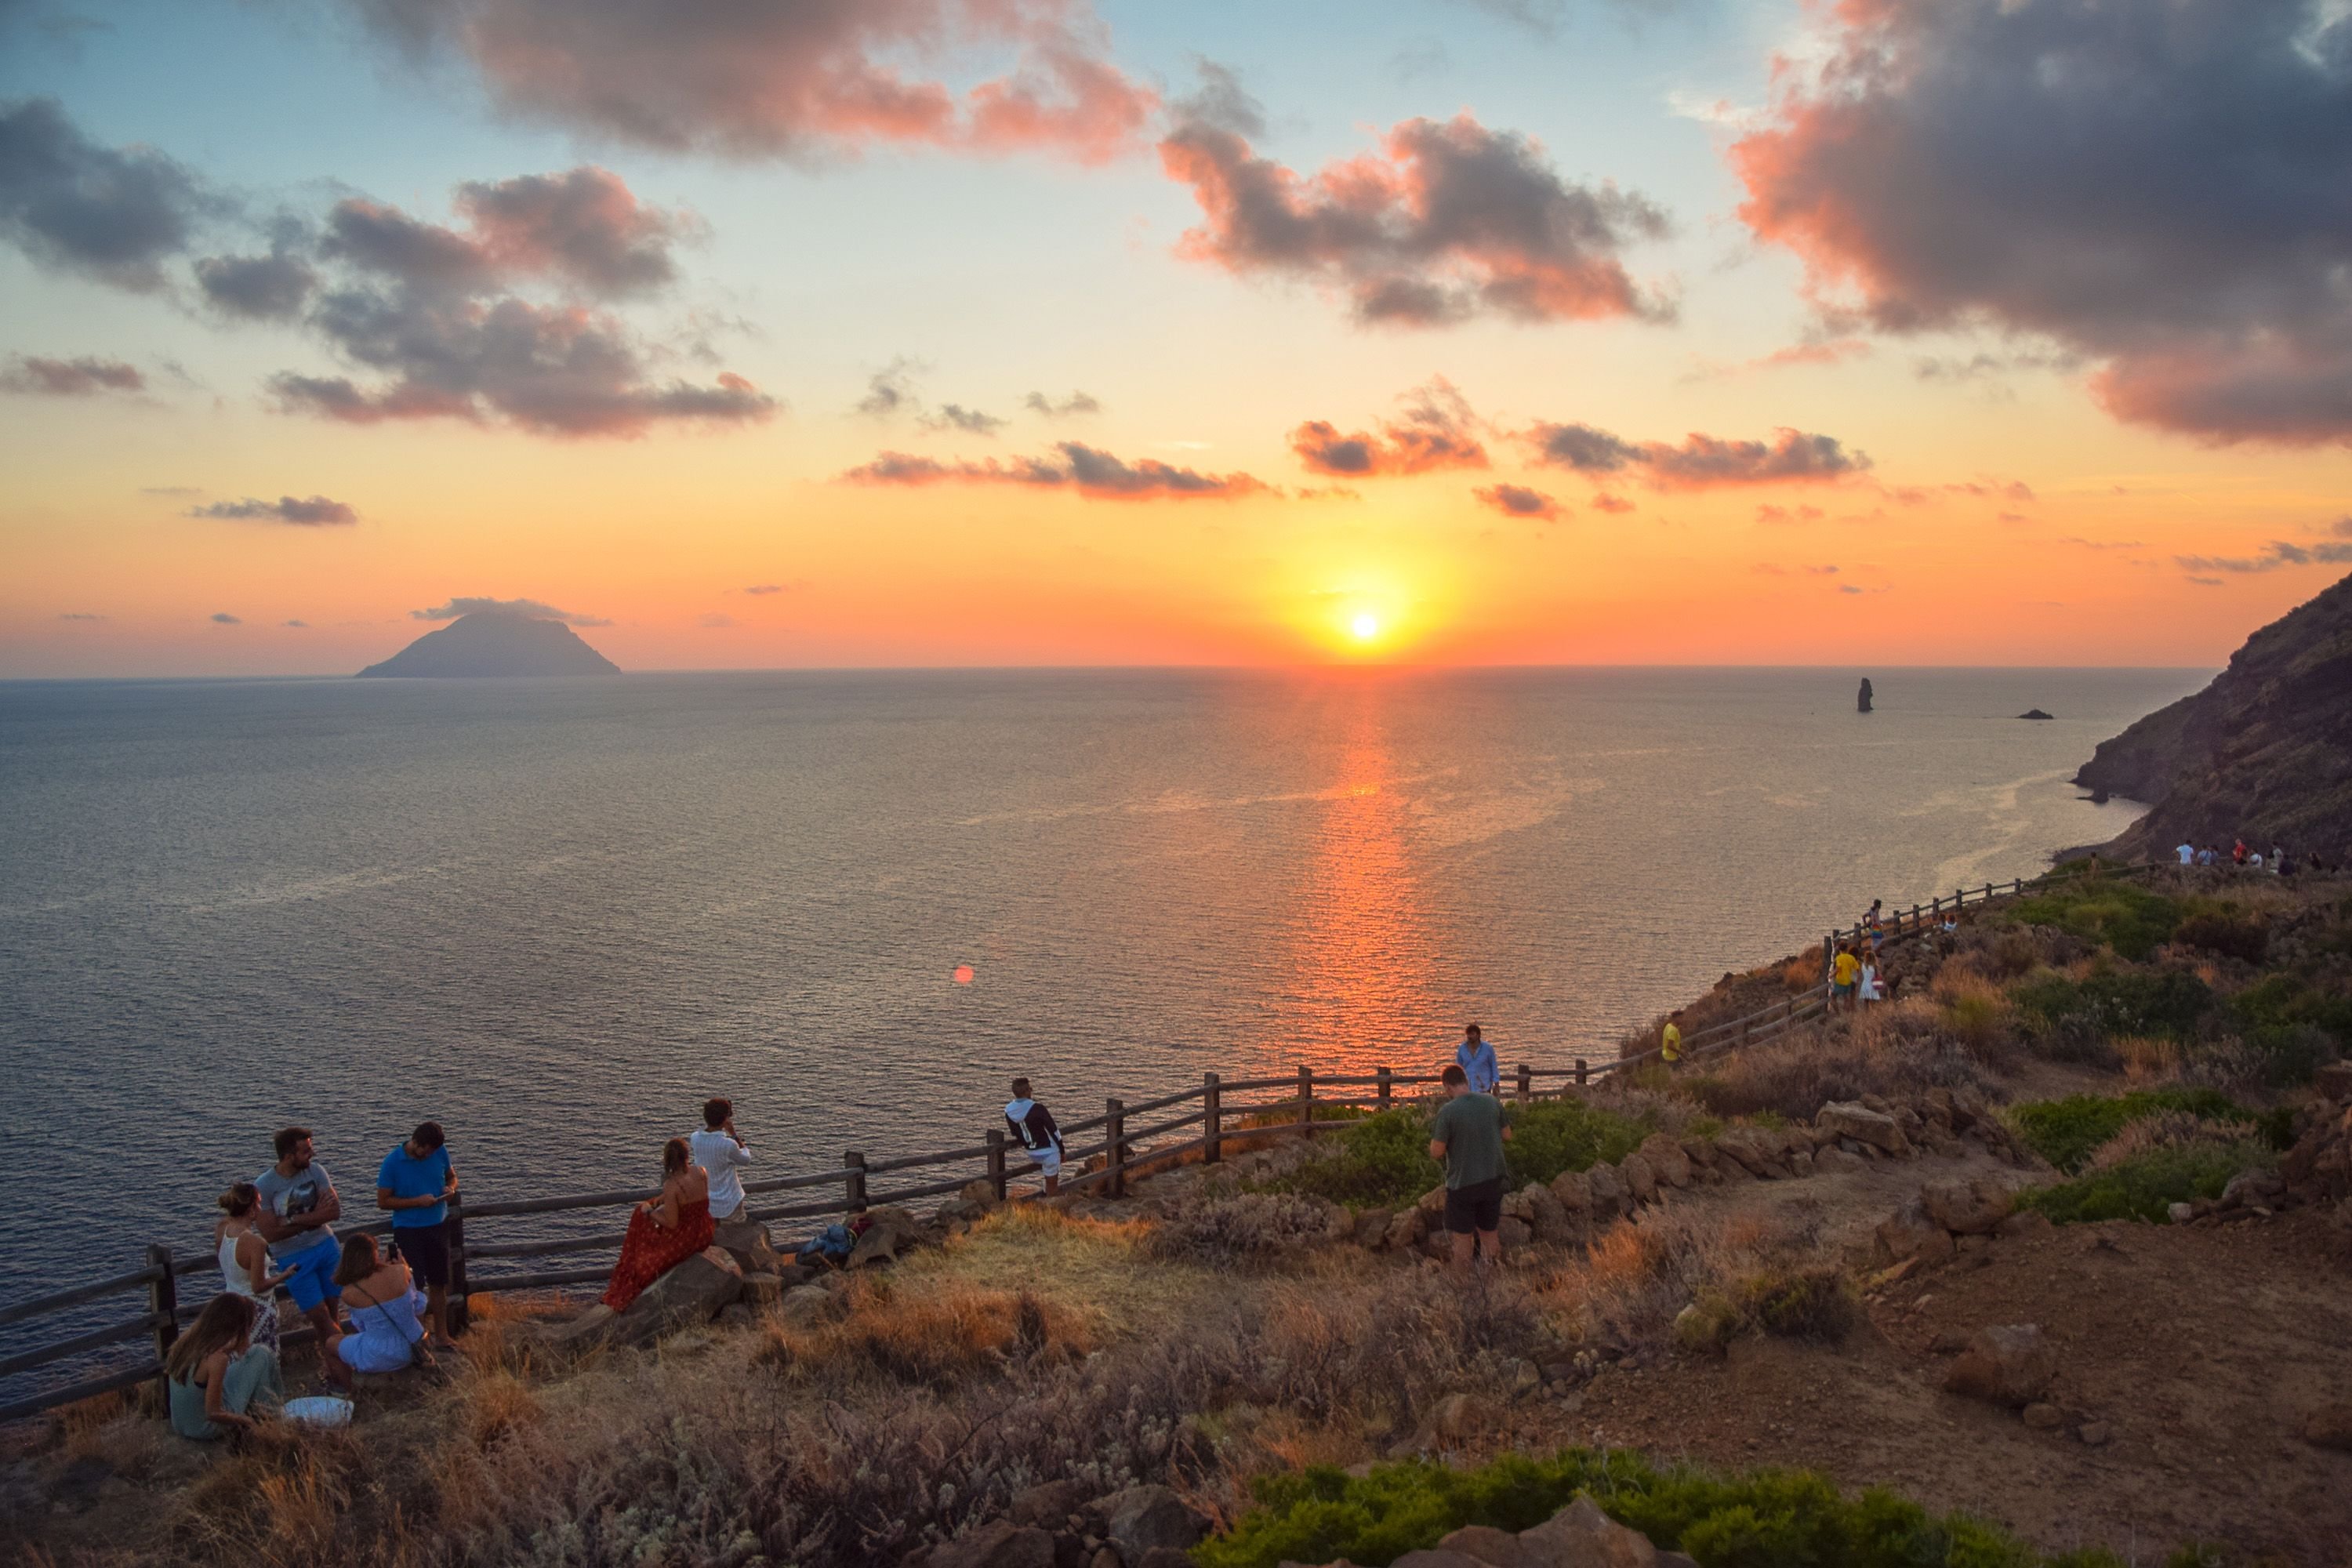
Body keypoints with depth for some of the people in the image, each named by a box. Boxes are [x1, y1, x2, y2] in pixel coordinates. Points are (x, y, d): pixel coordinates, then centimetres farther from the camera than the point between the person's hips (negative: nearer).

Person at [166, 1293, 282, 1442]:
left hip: (179, 1425, 7)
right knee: (262, 1354, -1)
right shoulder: (217, 1358, -29)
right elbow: (214, 1413, -25)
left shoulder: (185, 1341, -9)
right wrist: (246, 1421, -7)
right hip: (208, 1431, -7)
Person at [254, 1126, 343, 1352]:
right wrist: (313, 1218, -16)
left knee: (332, 1308, 5)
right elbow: (270, 1234, -17)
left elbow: (335, 1211, -12)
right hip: (294, 1257, -3)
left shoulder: (315, 1171, -6)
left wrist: (293, 1220, -21)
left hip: (326, 1246, 3)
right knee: (319, 1315, -3)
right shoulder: (263, 1186, -15)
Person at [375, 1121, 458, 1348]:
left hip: (438, 1226, 4)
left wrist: (451, 1188, -11)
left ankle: (441, 1336, 24)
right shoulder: (392, 1163, -15)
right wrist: (417, 1201, -22)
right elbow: (383, 1201, -12)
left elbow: (451, 1176, 13)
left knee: (438, 1284, 13)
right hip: (408, 1229, -4)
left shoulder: (440, 1151, -4)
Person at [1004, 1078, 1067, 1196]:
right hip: (1048, 1152, -6)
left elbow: (1015, 1134, 7)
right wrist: (1062, 1151, -2)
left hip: (1032, 1154, 6)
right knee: (1051, 1184, 9)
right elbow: (1053, 1131, -16)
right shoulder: (1037, 1108, -24)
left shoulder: (1008, 1111, -8)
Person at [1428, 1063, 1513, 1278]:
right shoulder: (1492, 1102, -5)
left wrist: (1433, 1136, 4)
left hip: (1462, 1182, -4)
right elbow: (1507, 1136, 6)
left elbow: (1436, 1153, -16)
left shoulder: (1448, 1111, -19)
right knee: (1490, 1234, 18)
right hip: (1492, 1179, 4)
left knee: (1462, 1238, 9)